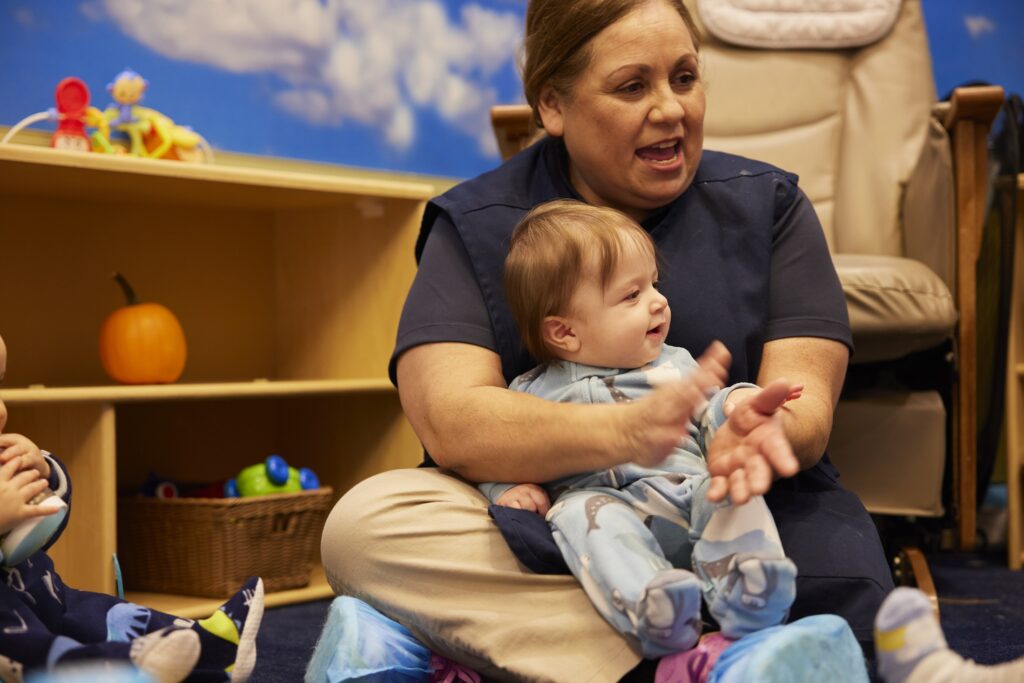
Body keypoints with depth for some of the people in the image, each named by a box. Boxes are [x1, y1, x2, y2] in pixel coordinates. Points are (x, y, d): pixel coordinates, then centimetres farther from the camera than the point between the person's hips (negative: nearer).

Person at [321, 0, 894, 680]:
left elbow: (805, 404, -3)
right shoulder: (476, 229, 3)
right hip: (546, 539, 2)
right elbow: (451, 421, -14)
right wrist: (625, 432, -33)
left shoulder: (768, 205, 8)